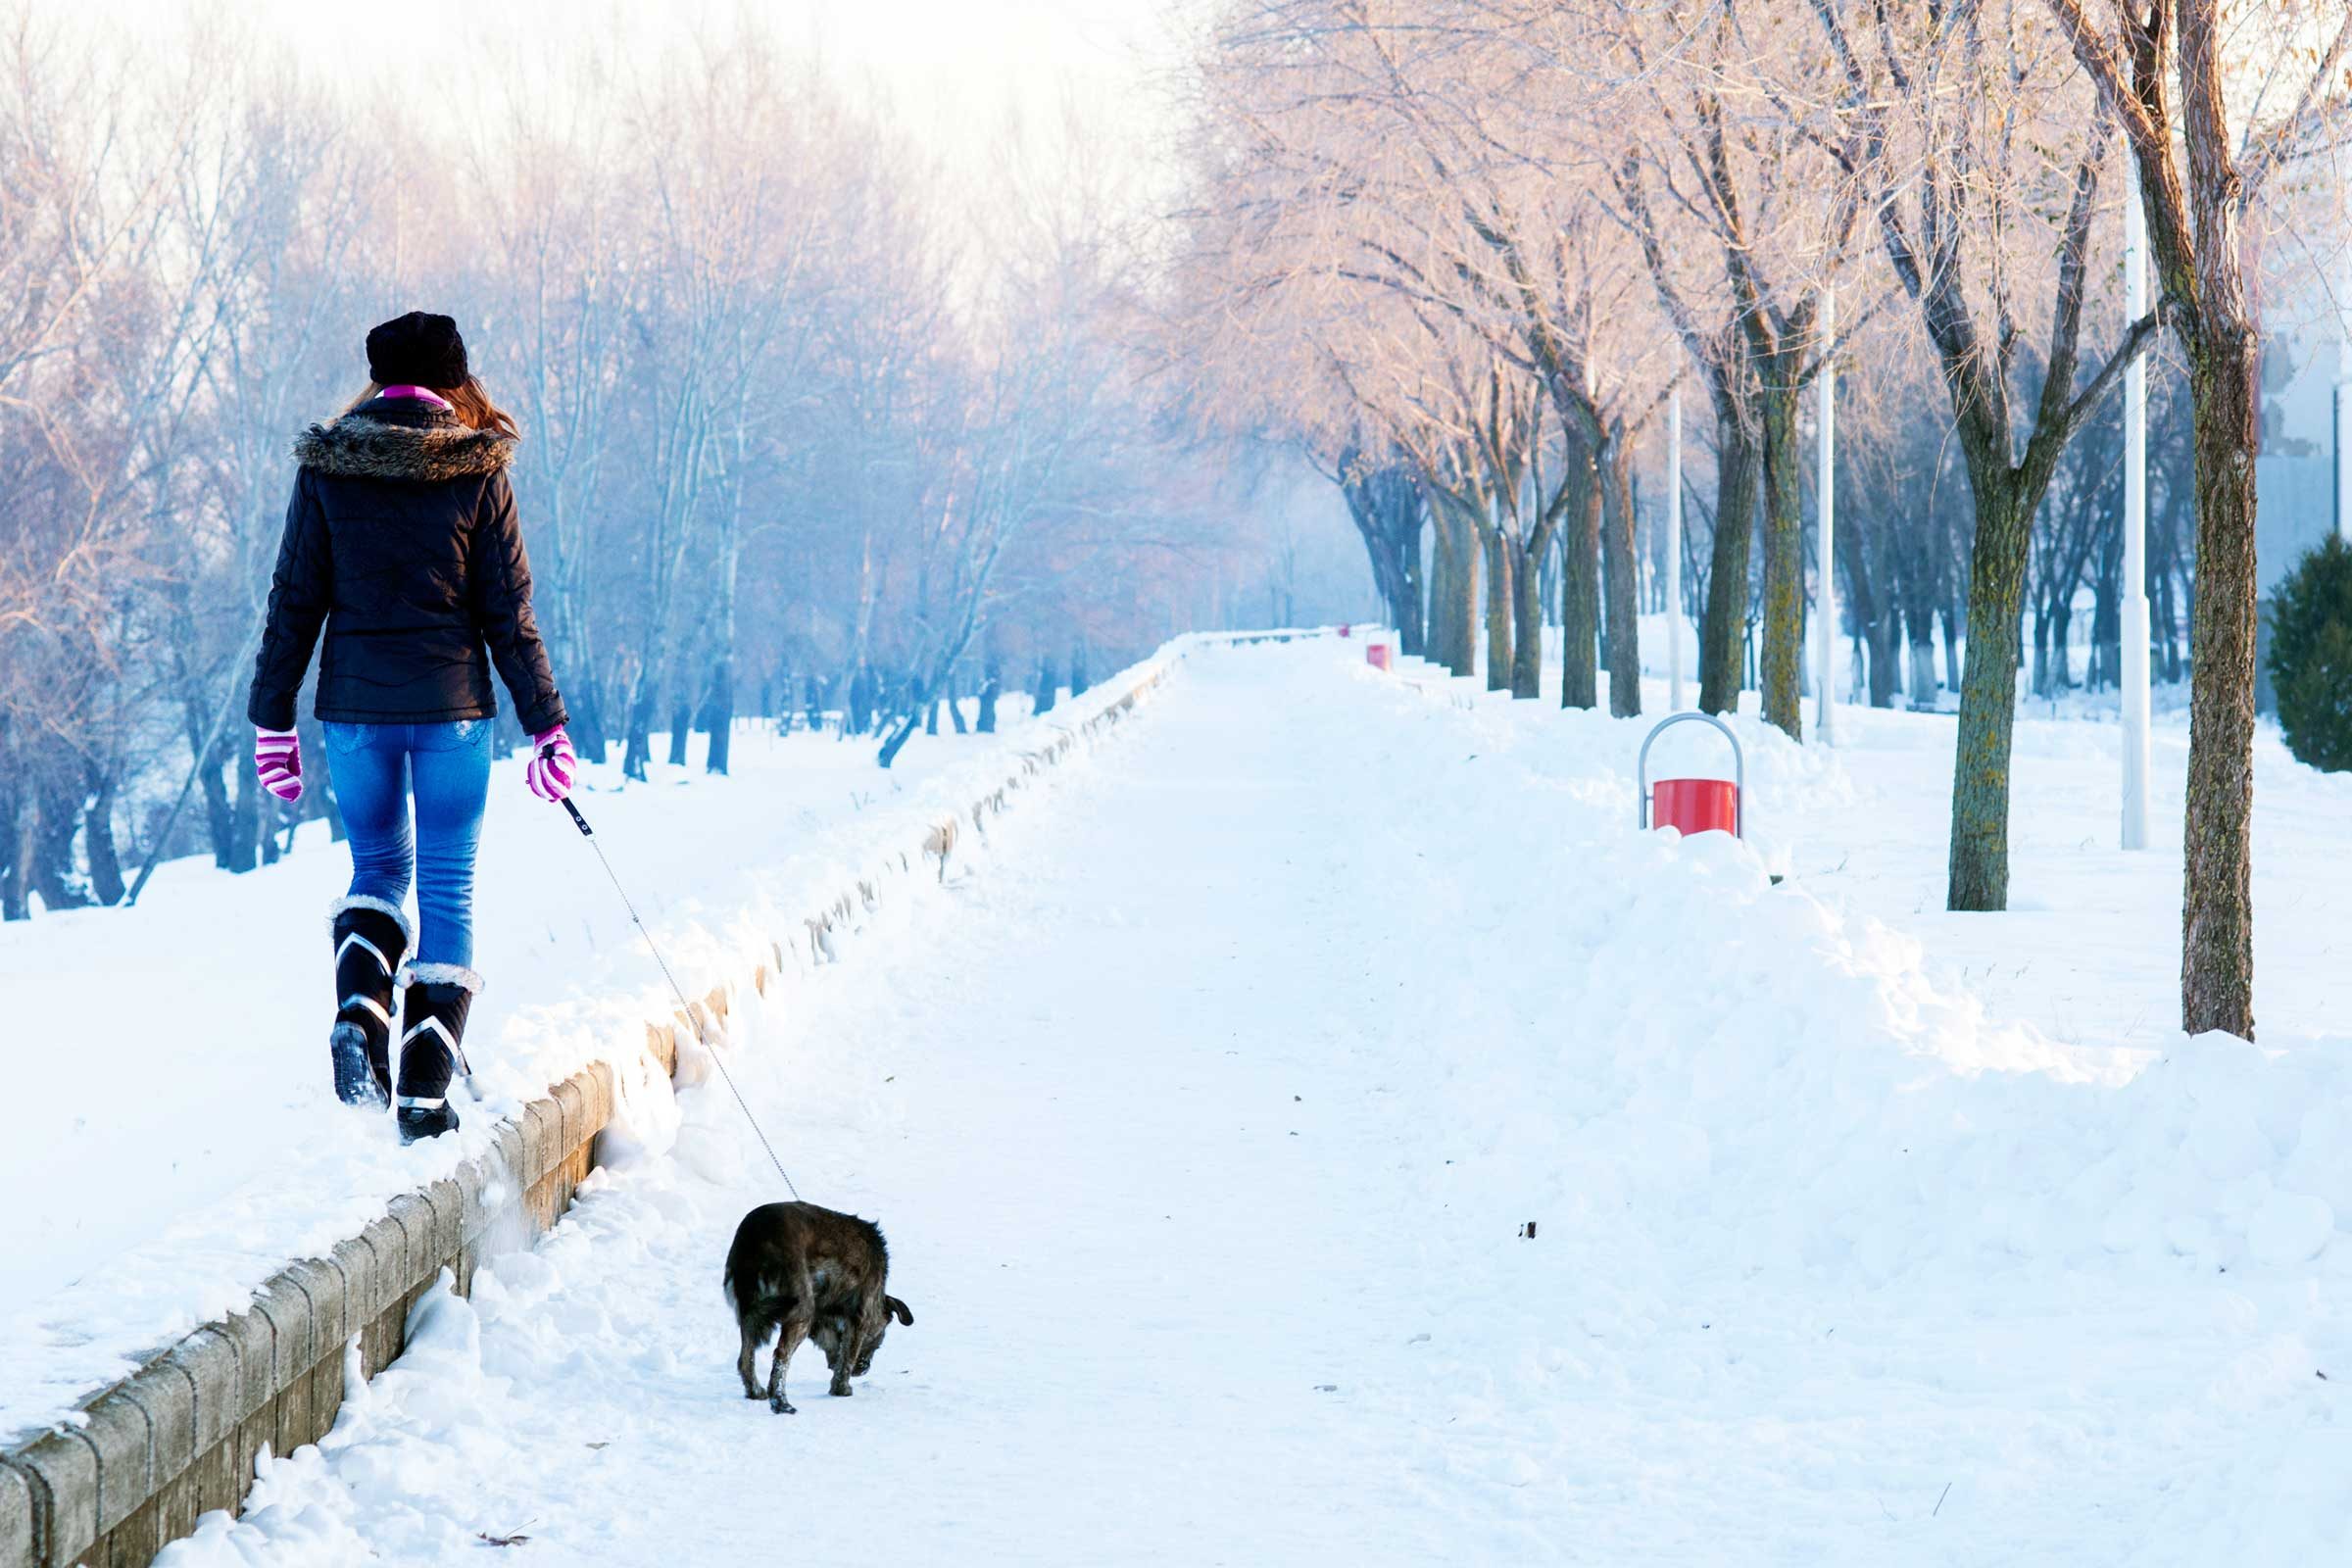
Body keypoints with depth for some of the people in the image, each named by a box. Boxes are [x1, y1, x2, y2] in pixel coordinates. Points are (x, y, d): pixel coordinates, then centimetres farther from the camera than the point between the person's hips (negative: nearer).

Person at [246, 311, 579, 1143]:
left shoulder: (326, 467, 0)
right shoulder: (477, 471, -4)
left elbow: (294, 602, 1)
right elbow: (509, 612, -3)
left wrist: (271, 717, 8)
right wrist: (547, 726, 2)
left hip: (355, 705, 2)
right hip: (452, 706, -2)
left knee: (377, 868, 20)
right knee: (447, 889, 7)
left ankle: (359, 1011, -7)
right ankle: (426, 1088, 1)